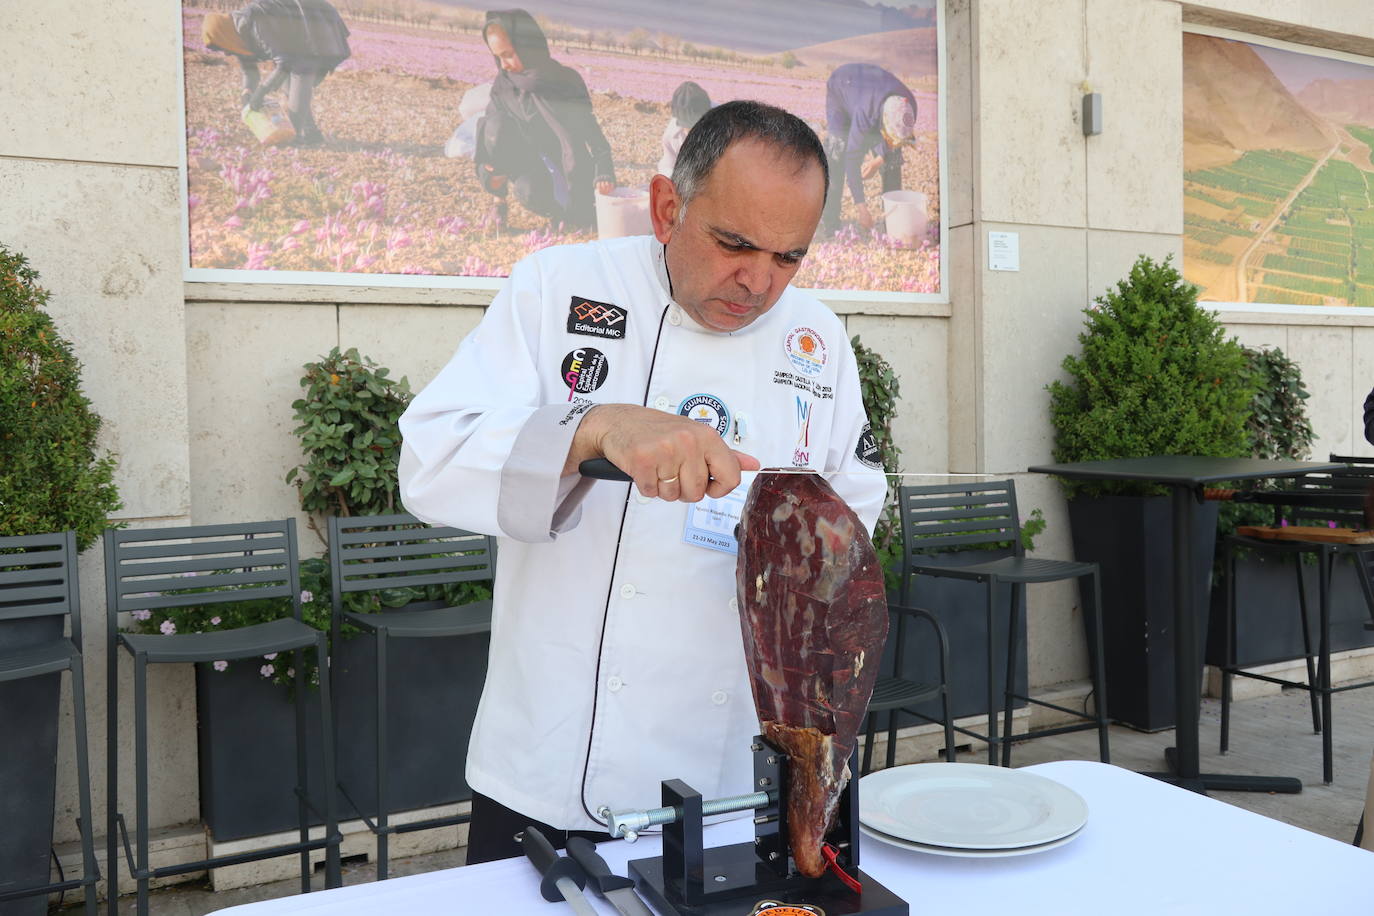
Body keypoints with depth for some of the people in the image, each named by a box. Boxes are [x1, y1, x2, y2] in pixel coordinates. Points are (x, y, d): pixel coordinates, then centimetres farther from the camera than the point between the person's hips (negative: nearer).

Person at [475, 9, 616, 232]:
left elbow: (589, 130, -25)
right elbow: (490, 132, -2)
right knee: (496, 123, -23)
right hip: (526, 161, 3)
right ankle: (500, 196, -9)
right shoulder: (503, 85, -7)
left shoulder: (565, 82, -18)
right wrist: (490, 172, -17)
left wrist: (604, 172, -39)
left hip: (561, 167, -3)